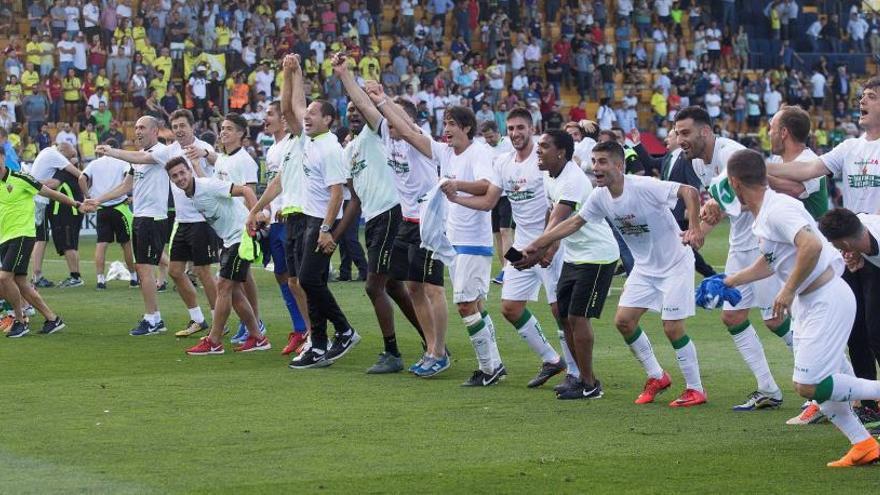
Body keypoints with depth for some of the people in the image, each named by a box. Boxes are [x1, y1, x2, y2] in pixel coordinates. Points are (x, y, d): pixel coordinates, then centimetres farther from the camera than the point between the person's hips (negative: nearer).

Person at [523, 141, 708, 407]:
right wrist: (536, 245, 6)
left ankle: (695, 390, 4)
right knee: (623, 320, 1)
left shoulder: (643, 187, -27)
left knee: (672, 327, -11)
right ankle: (657, 377, 18)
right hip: (644, 267, 7)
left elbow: (689, 192, -32)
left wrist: (695, 228, -45)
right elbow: (574, 222, 7)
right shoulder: (600, 197, -5)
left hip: (675, 264, -7)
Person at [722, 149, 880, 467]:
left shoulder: (777, 210, -19)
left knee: (809, 386, -14)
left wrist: (788, 290, -26)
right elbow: (770, 261, 29)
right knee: (809, 384, 8)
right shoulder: (764, 215, 12)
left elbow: (812, 245, -34)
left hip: (827, 299, -10)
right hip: (808, 302, 10)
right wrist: (730, 281, 36)